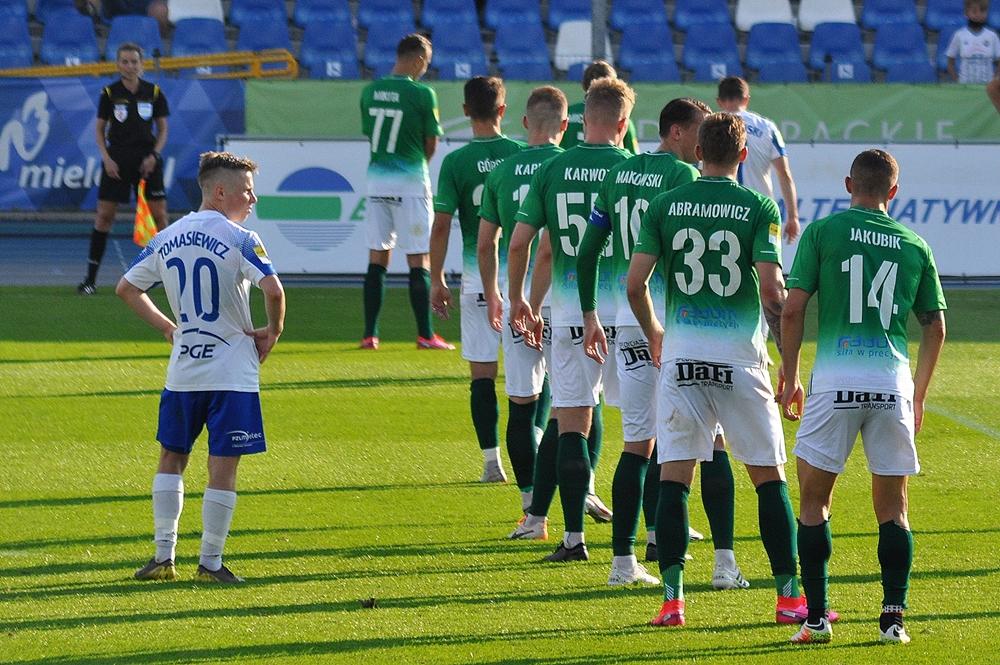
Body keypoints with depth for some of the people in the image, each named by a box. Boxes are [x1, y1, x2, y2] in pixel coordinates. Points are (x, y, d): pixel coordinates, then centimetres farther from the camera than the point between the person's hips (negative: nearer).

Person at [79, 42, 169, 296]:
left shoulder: (154, 93, 1)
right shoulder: (109, 94, -1)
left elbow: (162, 130, 7)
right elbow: (100, 130, 5)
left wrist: (154, 155, -7)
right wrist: (106, 158, -7)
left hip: (147, 160, 1)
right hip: (117, 159, -1)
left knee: (159, 215, -2)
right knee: (104, 215, -3)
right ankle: (91, 278, 2)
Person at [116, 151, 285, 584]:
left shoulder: (166, 240, 8)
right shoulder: (239, 239, -11)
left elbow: (126, 289, 16)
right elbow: (273, 290, -23)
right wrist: (273, 331, -6)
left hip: (182, 371, 5)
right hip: (232, 372, -5)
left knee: (171, 458, 16)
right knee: (222, 467, 1)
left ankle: (163, 556, 12)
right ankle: (210, 562, 2)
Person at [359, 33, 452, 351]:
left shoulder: (370, 92, 5)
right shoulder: (422, 94, -10)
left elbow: (370, 134, 12)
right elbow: (431, 145, -3)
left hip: (377, 179, 5)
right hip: (410, 181, -5)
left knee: (377, 258, 10)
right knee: (419, 260, 1)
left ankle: (370, 334, 9)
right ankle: (425, 334, 0)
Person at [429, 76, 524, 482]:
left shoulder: (456, 162, -5)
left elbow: (441, 225, -6)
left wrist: (437, 280, 3)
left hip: (478, 277, -1)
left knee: (482, 373, 2)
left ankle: (492, 461, 0)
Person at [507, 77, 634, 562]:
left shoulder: (551, 171, 1)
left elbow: (519, 241, 1)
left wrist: (517, 299, 15)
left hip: (569, 310, 1)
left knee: (572, 426, 4)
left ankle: (574, 537, 0)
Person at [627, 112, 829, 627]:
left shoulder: (664, 206, 3)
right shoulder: (759, 209, -3)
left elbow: (635, 281, -1)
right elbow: (771, 289, -12)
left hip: (681, 355, 1)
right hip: (740, 356, -1)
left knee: (673, 475, 4)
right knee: (769, 477, 8)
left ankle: (672, 597, -3)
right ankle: (789, 595, 8)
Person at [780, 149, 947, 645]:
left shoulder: (823, 232, 2)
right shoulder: (914, 245, 10)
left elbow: (792, 310, -3)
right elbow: (935, 327, 15)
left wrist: (790, 376, 8)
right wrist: (919, 395, 26)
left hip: (835, 380, -2)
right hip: (893, 381, 2)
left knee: (814, 499, 8)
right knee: (892, 507, 10)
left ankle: (817, 617, 3)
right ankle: (893, 617, 3)